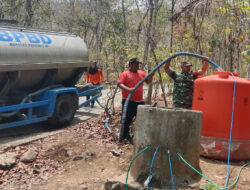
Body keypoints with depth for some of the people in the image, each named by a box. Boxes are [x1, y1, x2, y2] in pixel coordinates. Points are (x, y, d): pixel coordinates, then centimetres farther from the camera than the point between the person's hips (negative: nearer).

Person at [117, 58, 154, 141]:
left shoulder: (141, 73, 15)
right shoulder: (125, 74, -2)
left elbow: (148, 81, 16)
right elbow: (119, 84, -13)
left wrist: (151, 76, -5)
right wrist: (128, 89, -28)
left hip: (140, 101, 5)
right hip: (128, 101, -5)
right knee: (127, 119, 0)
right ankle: (124, 136, 13)